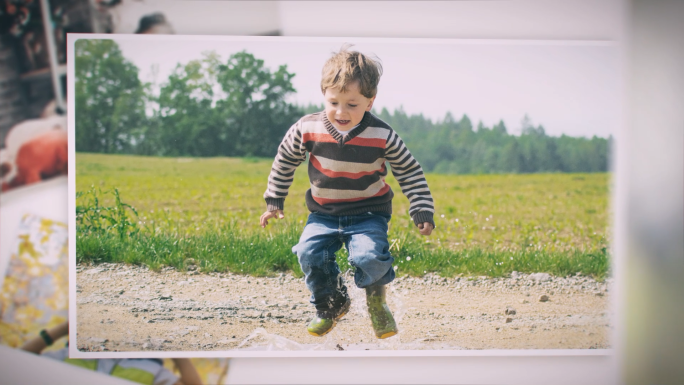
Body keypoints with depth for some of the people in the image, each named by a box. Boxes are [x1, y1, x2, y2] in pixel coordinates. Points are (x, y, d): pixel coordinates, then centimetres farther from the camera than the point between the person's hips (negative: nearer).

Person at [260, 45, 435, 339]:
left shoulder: (382, 136, -14)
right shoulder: (308, 129, -11)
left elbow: (409, 172, -2)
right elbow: (284, 161, 6)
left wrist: (422, 212, -6)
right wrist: (274, 202, 10)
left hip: (369, 213, -2)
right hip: (324, 214, 2)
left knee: (369, 256, -27)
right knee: (309, 253, -20)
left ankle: (376, 298, 10)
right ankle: (331, 304, 10)